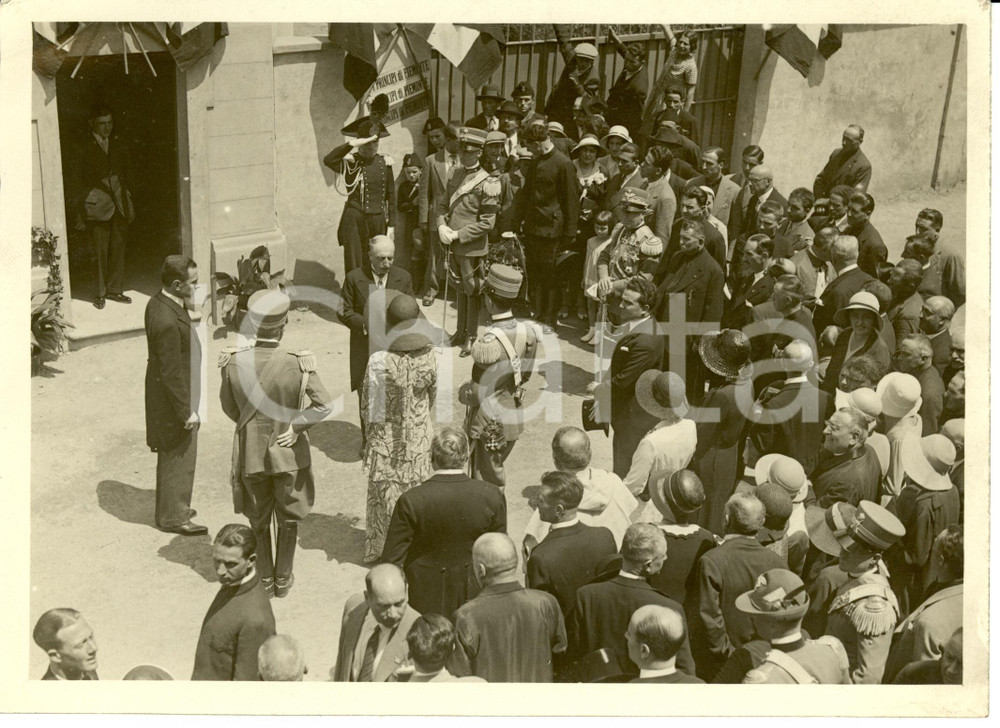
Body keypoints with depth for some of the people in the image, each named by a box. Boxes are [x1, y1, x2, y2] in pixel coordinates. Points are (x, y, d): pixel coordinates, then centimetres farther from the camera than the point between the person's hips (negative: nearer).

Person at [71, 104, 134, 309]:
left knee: (119, 248, 7)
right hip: (97, 205, -4)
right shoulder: (84, 147, -3)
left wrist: (128, 203, 13)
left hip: (119, 204, 4)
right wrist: (79, 213, -6)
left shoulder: (118, 145, 10)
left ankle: (115, 289, 19)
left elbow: (128, 174, 18)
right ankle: (100, 293, 8)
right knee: (100, 250, -3)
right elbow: (75, 179, -2)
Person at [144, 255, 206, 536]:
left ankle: (171, 508, 38)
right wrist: (187, 412, -20)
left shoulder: (159, 303, 0)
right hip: (173, 403, -10)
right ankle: (172, 517, 21)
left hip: (177, 397, 10)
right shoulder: (166, 321, -31)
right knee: (179, 458, 6)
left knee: (173, 458, 23)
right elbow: (171, 373, -26)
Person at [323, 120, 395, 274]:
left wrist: (391, 225, 8)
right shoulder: (350, 162, -1)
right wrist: (351, 144, -26)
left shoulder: (384, 162, 8)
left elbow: (391, 195, 11)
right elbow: (328, 160, -22)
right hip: (354, 221, -3)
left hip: (378, 221, 3)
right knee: (354, 266, -4)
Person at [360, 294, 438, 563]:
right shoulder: (430, 357, -17)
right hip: (419, 437, 2)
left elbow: (368, 405, -14)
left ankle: (382, 550, 29)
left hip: (386, 439, -2)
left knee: (385, 493, 15)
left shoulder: (379, 361, -25)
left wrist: (371, 430, 6)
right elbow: (433, 395, 0)